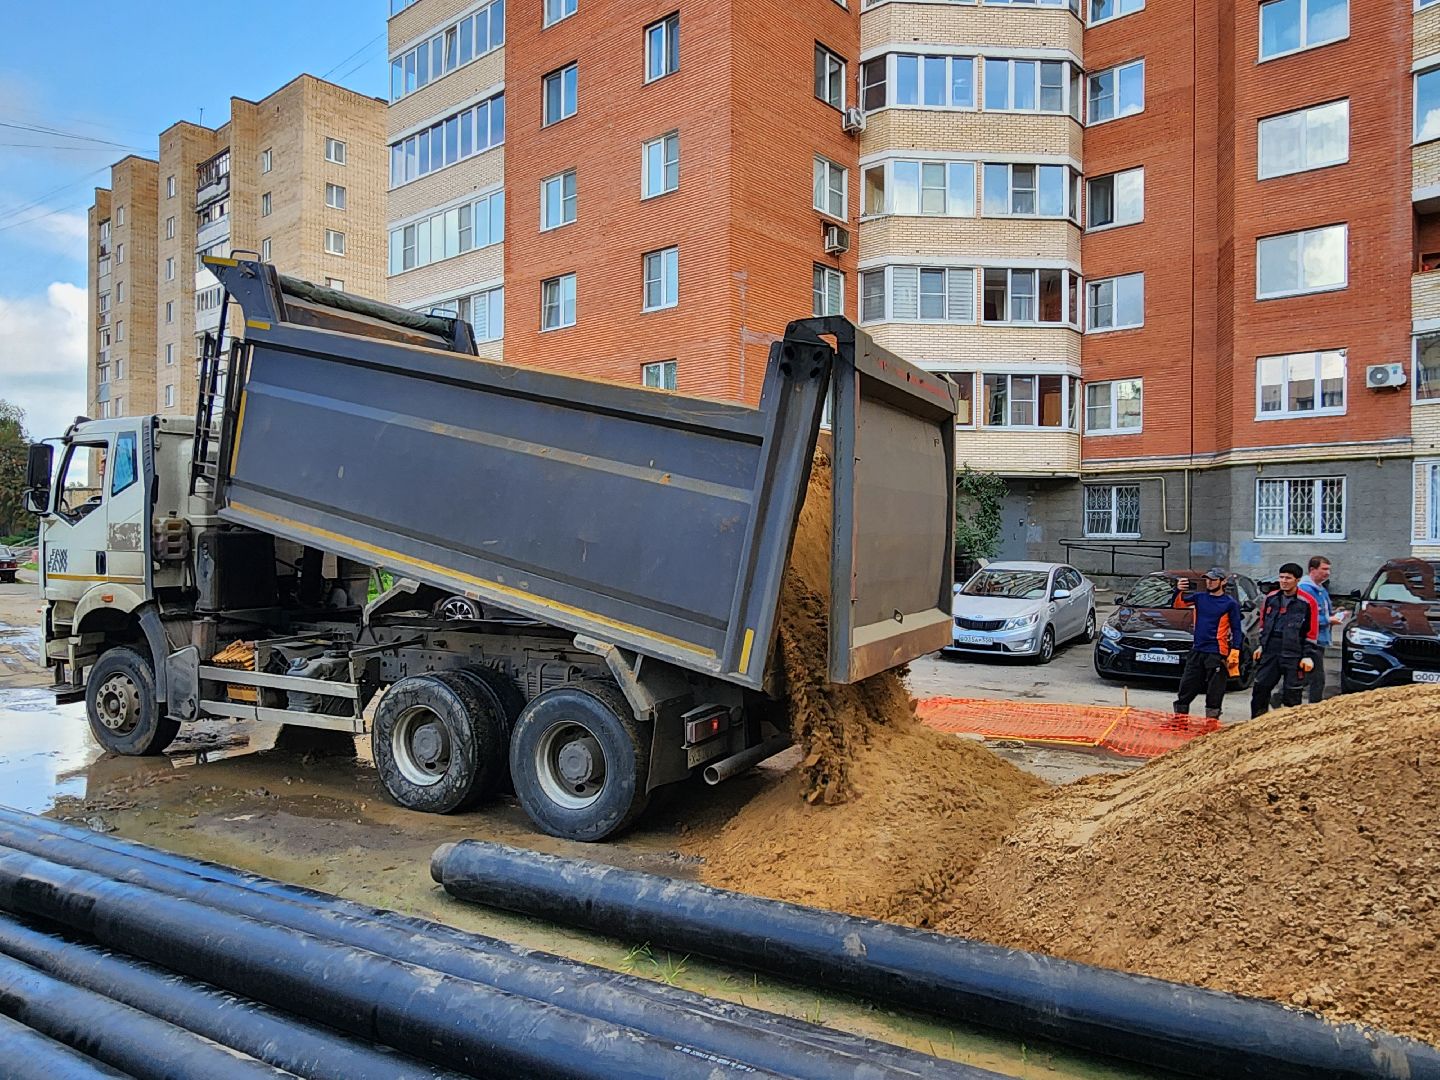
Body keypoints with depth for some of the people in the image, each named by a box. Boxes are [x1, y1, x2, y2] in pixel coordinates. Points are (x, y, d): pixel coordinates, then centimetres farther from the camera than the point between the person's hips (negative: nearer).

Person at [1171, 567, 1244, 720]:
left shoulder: (1230, 603, -2)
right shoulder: (1200, 597, 10)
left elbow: (1236, 630, -3)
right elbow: (1178, 604, 5)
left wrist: (1234, 653, -13)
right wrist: (1179, 592, -16)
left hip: (1217, 654, -5)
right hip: (1197, 651, 5)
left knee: (1214, 692, 0)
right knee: (1186, 687, 8)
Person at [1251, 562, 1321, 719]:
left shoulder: (1307, 602, -7)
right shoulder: (1271, 598, 7)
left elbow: (1312, 632, -5)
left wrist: (1308, 656, -8)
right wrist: (1262, 645, 16)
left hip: (1294, 656, -5)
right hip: (1270, 652, 5)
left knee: (1291, 695, 1)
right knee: (1260, 688, 8)